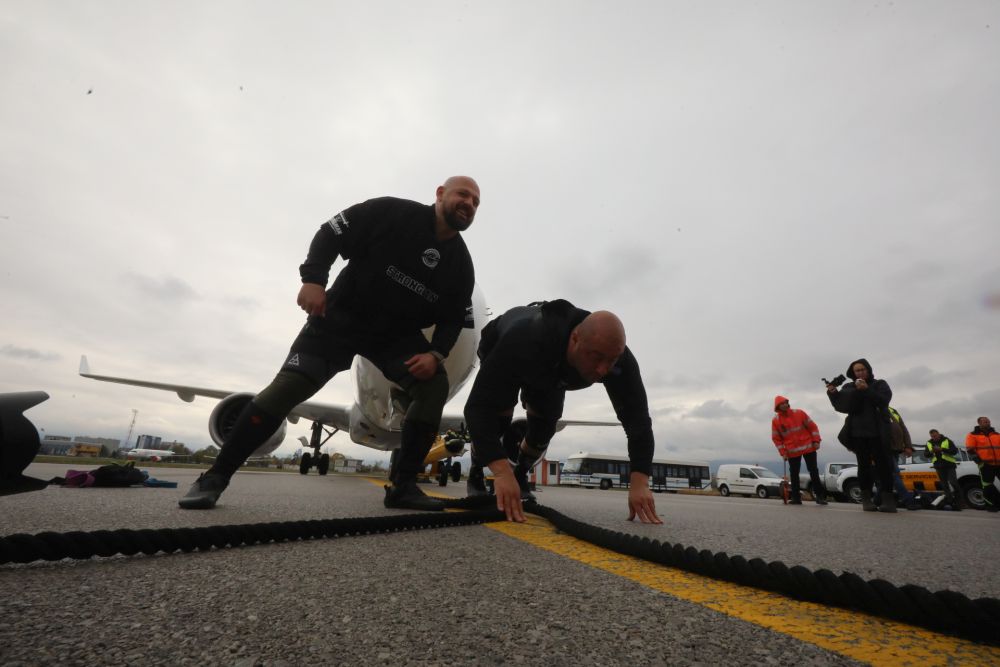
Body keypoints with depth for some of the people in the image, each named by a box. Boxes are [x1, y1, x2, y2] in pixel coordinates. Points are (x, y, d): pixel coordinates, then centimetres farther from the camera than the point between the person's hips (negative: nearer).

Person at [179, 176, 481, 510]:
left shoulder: (460, 263, -3)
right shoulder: (391, 212, -14)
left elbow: (454, 318, 2)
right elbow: (331, 233, -9)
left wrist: (436, 354, -15)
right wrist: (313, 278, -23)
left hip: (397, 333, 4)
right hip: (341, 316, -3)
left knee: (435, 383, -18)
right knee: (289, 385, -12)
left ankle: (402, 485, -9)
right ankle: (216, 476, 4)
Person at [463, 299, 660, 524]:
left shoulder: (618, 358, -37)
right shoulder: (525, 340, -51)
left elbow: (637, 418, -33)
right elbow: (479, 405, -54)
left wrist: (639, 483, -45)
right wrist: (502, 472, -65)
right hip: (499, 347, -3)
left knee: (544, 424, -8)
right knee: (500, 415, -20)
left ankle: (520, 476, 21)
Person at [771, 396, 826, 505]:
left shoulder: (799, 413, -5)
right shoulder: (775, 421, -5)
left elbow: (812, 426, 0)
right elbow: (776, 438, 0)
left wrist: (816, 441, -8)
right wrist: (783, 452, -5)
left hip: (808, 447, -1)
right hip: (792, 452, 1)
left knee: (814, 471, 2)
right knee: (794, 474, 3)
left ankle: (820, 495, 11)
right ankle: (796, 497, 10)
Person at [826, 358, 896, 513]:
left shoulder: (880, 384, 9)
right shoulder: (849, 388, 13)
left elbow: (884, 400, -8)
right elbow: (840, 405, 5)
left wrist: (867, 390, -21)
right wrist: (833, 393, -13)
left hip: (877, 432, -1)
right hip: (858, 432, 1)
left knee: (882, 464, -5)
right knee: (864, 465, 0)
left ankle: (887, 499, -3)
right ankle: (866, 498, 2)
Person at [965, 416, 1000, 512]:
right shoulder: (973, 435, 1)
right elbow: (970, 450, -5)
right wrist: (980, 461, -14)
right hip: (986, 465, -4)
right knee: (987, 486, -1)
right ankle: (992, 505, 10)